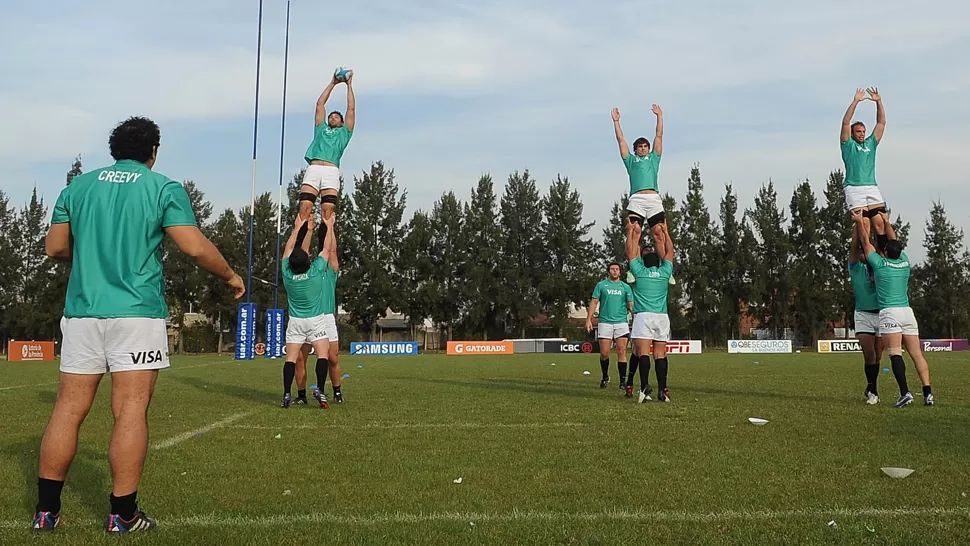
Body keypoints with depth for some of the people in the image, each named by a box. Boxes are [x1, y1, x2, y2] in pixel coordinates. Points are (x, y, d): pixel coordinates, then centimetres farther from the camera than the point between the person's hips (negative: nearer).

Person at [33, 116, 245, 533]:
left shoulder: (78, 186, 13)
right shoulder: (164, 188, 0)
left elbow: (55, 247, 15)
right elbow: (195, 248, -9)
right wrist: (231, 277, 7)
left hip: (81, 311, 4)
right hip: (136, 313, -4)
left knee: (68, 410, 9)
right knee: (131, 412, -1)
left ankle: (46, 510, 15)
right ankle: (123, 515, 3)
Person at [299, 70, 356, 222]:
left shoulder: (344, 132, 26)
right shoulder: (321, 129, 32)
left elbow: (351, 109, 26)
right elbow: (320, 104, 34)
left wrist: (349, 85, 32)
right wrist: (333, 83, 38)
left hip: (331, 171, -1)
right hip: (313, 169, 2)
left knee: (327, 211, -12)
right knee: (304, 208, -13)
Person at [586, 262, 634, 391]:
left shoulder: (625, 286, 10)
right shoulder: (601, 285, 8)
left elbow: (631, 305, 7)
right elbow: (594, 302, 6)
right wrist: (589, 319, -4)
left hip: (621, 322, 0)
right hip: (605, 322, 0)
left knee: (621, 351, -7)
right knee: (604, 353, 0)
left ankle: (623, 381, -3)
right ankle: (605, 377, 21)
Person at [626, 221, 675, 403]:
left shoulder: (639, 271, 8)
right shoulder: (665, 272, 12)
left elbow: (630, 250, 18)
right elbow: (669, 251, 25)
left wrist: (633, 232, 28)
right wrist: (665, 232, 34)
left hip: (643, 316, -2)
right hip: (662, 317, 2)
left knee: (642, 352, -12)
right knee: (660, 355, 1)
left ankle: (644, 386, -26)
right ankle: (662, 390, -3)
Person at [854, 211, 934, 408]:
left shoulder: (879, 263, 1)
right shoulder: (905, 261, 13)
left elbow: (866, 242, 14)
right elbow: (894, 241, 30)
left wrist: (860, 222, 26)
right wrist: (887, 222, 43)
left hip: (889, 312, -5)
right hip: (907, 312, 5)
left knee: (895, 353, -13)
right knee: (917, 354, 2)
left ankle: (905, 392, -24)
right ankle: (928, 393, -6)